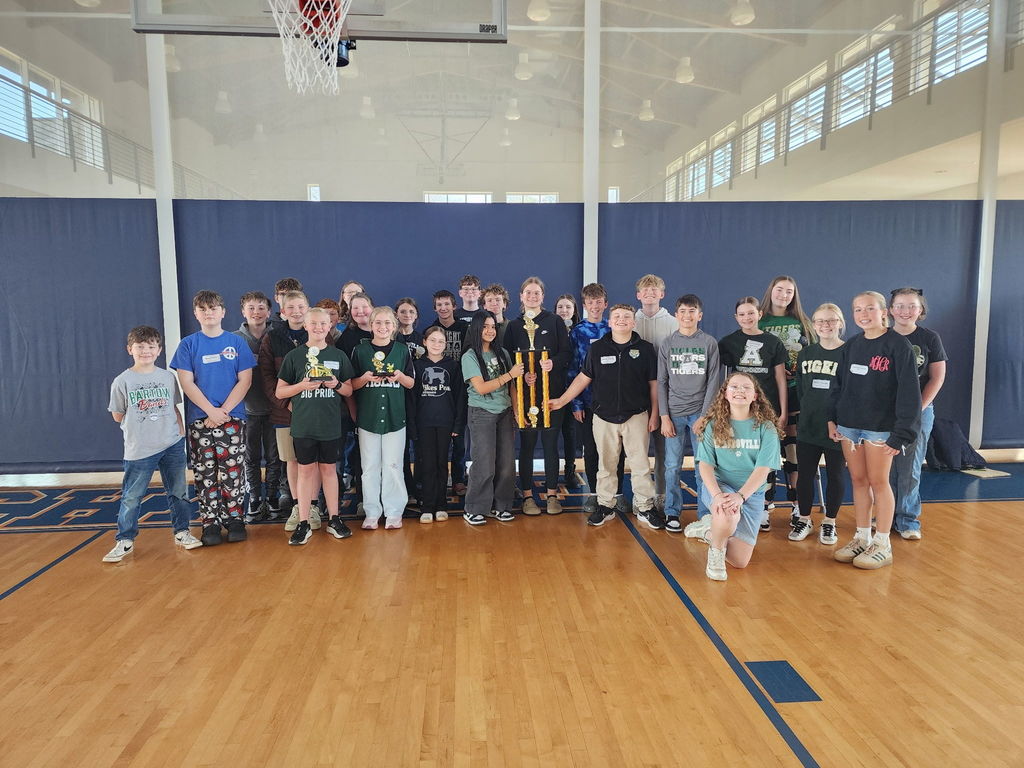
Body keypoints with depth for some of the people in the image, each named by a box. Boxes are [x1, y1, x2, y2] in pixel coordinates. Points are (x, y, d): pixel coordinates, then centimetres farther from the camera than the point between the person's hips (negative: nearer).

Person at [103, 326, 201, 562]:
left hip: (172, 445, 3)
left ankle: (182, 532, 24)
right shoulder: (122, 381, -3)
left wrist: (181, 432, 6)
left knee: (178, 491, 11)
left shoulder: (168, 377, 5)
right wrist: (141, 421, 3)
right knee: (131, 497, 3)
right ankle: (125, 541, 15)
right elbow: (117, 416, 4)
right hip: (139, 449, -3)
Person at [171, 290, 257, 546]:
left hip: (233, 417, 0)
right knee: (205, 474, 4)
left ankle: (235, 520, 12)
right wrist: (212, 411, -11)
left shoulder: (237, 342, 4)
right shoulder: (188, 344, 6)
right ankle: (210, 523, 13)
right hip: (199, 419, 1)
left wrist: (225, 411, -10)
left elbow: (245, 380, -1)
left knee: (233, 472, 1)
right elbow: (186, 383, -1)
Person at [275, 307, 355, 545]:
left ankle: (334, 520, 19)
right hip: (303, 425, -1)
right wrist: (302, 386, -15)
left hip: (331, 425, 1)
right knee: (306, 470, 4)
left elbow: (349, 390, 10)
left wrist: (336, 384, -11)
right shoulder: (294, 356, 1)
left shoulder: (339, 356, 6)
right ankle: (303, 524, 11)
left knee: (328, 469, 9)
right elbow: (280, 392, 2)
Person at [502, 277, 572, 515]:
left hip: (552, 391, 0)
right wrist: (522, 375, -13)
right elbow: (508, 359, 5)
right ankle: (527, 495, 12)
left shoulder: (555, 322, 6)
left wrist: (554, 363, -20)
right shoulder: (513, 326, 10)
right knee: (527, 444, 3)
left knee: (550, 443, 4)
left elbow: (566, 353, 1)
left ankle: (552, 494, 14)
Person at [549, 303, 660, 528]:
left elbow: (653, 384, 4)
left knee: (640, 464, 3)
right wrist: (562, 400, 2)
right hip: (604, 416, 1)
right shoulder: (597, 348, 3)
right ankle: (605, 505, 21)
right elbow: (584, 377, 6)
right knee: (606, 464, 10)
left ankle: (645, 507, 15)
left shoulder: (645, 349, 1)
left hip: (636, 416, -1)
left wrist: (654, 414, 2)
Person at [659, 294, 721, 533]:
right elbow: (661, 382, 4)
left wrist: (705, 416, -7)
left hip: (700, 413, -1)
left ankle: (705, 515, 12)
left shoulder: (709, 343, 3)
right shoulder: (667, 343, 5)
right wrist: (664, 417, -2)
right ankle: (672, 513, 15)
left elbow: (713, 381, 0)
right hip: (674, 414, 1)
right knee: (672, 467, 2)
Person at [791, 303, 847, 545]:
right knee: (804, 474, 9)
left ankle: (829, 522, 22)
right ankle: (804, 520, 23)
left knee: (836, 475, 8)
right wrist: (810, 410, 5)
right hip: (808, 427, 4)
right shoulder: (806, 353, 8)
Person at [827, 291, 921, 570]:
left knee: (878, 482, 2)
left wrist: (901, 433, -16)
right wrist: (832, 418, 6)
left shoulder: (898, 345, -9)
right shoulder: (851, 346, 8)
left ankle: (882, 544, 13)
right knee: (858, 481, 10)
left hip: (880, 427, -5)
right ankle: (862, 538, 20)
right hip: (849, 424, 5)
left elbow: (908, 392, -12)